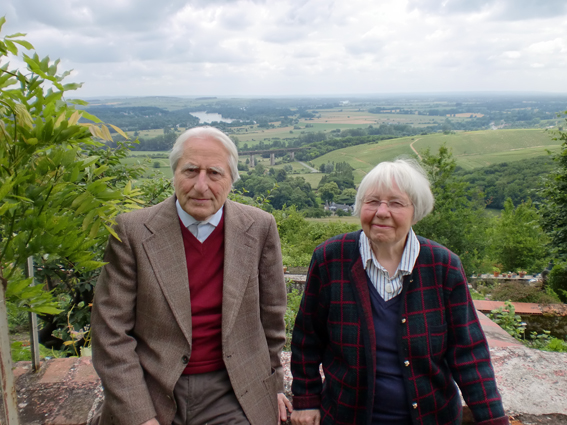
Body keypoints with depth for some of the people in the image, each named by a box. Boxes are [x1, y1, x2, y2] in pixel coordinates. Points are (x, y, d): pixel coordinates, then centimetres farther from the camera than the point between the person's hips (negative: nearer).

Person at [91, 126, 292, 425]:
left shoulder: (259, 228, -7)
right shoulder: (132, 231, -10)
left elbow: (270, 316, 3)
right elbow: (111, 333, -8)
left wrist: (272, 383, 11)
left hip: (231, 396, 1)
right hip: (151, 392, 0)